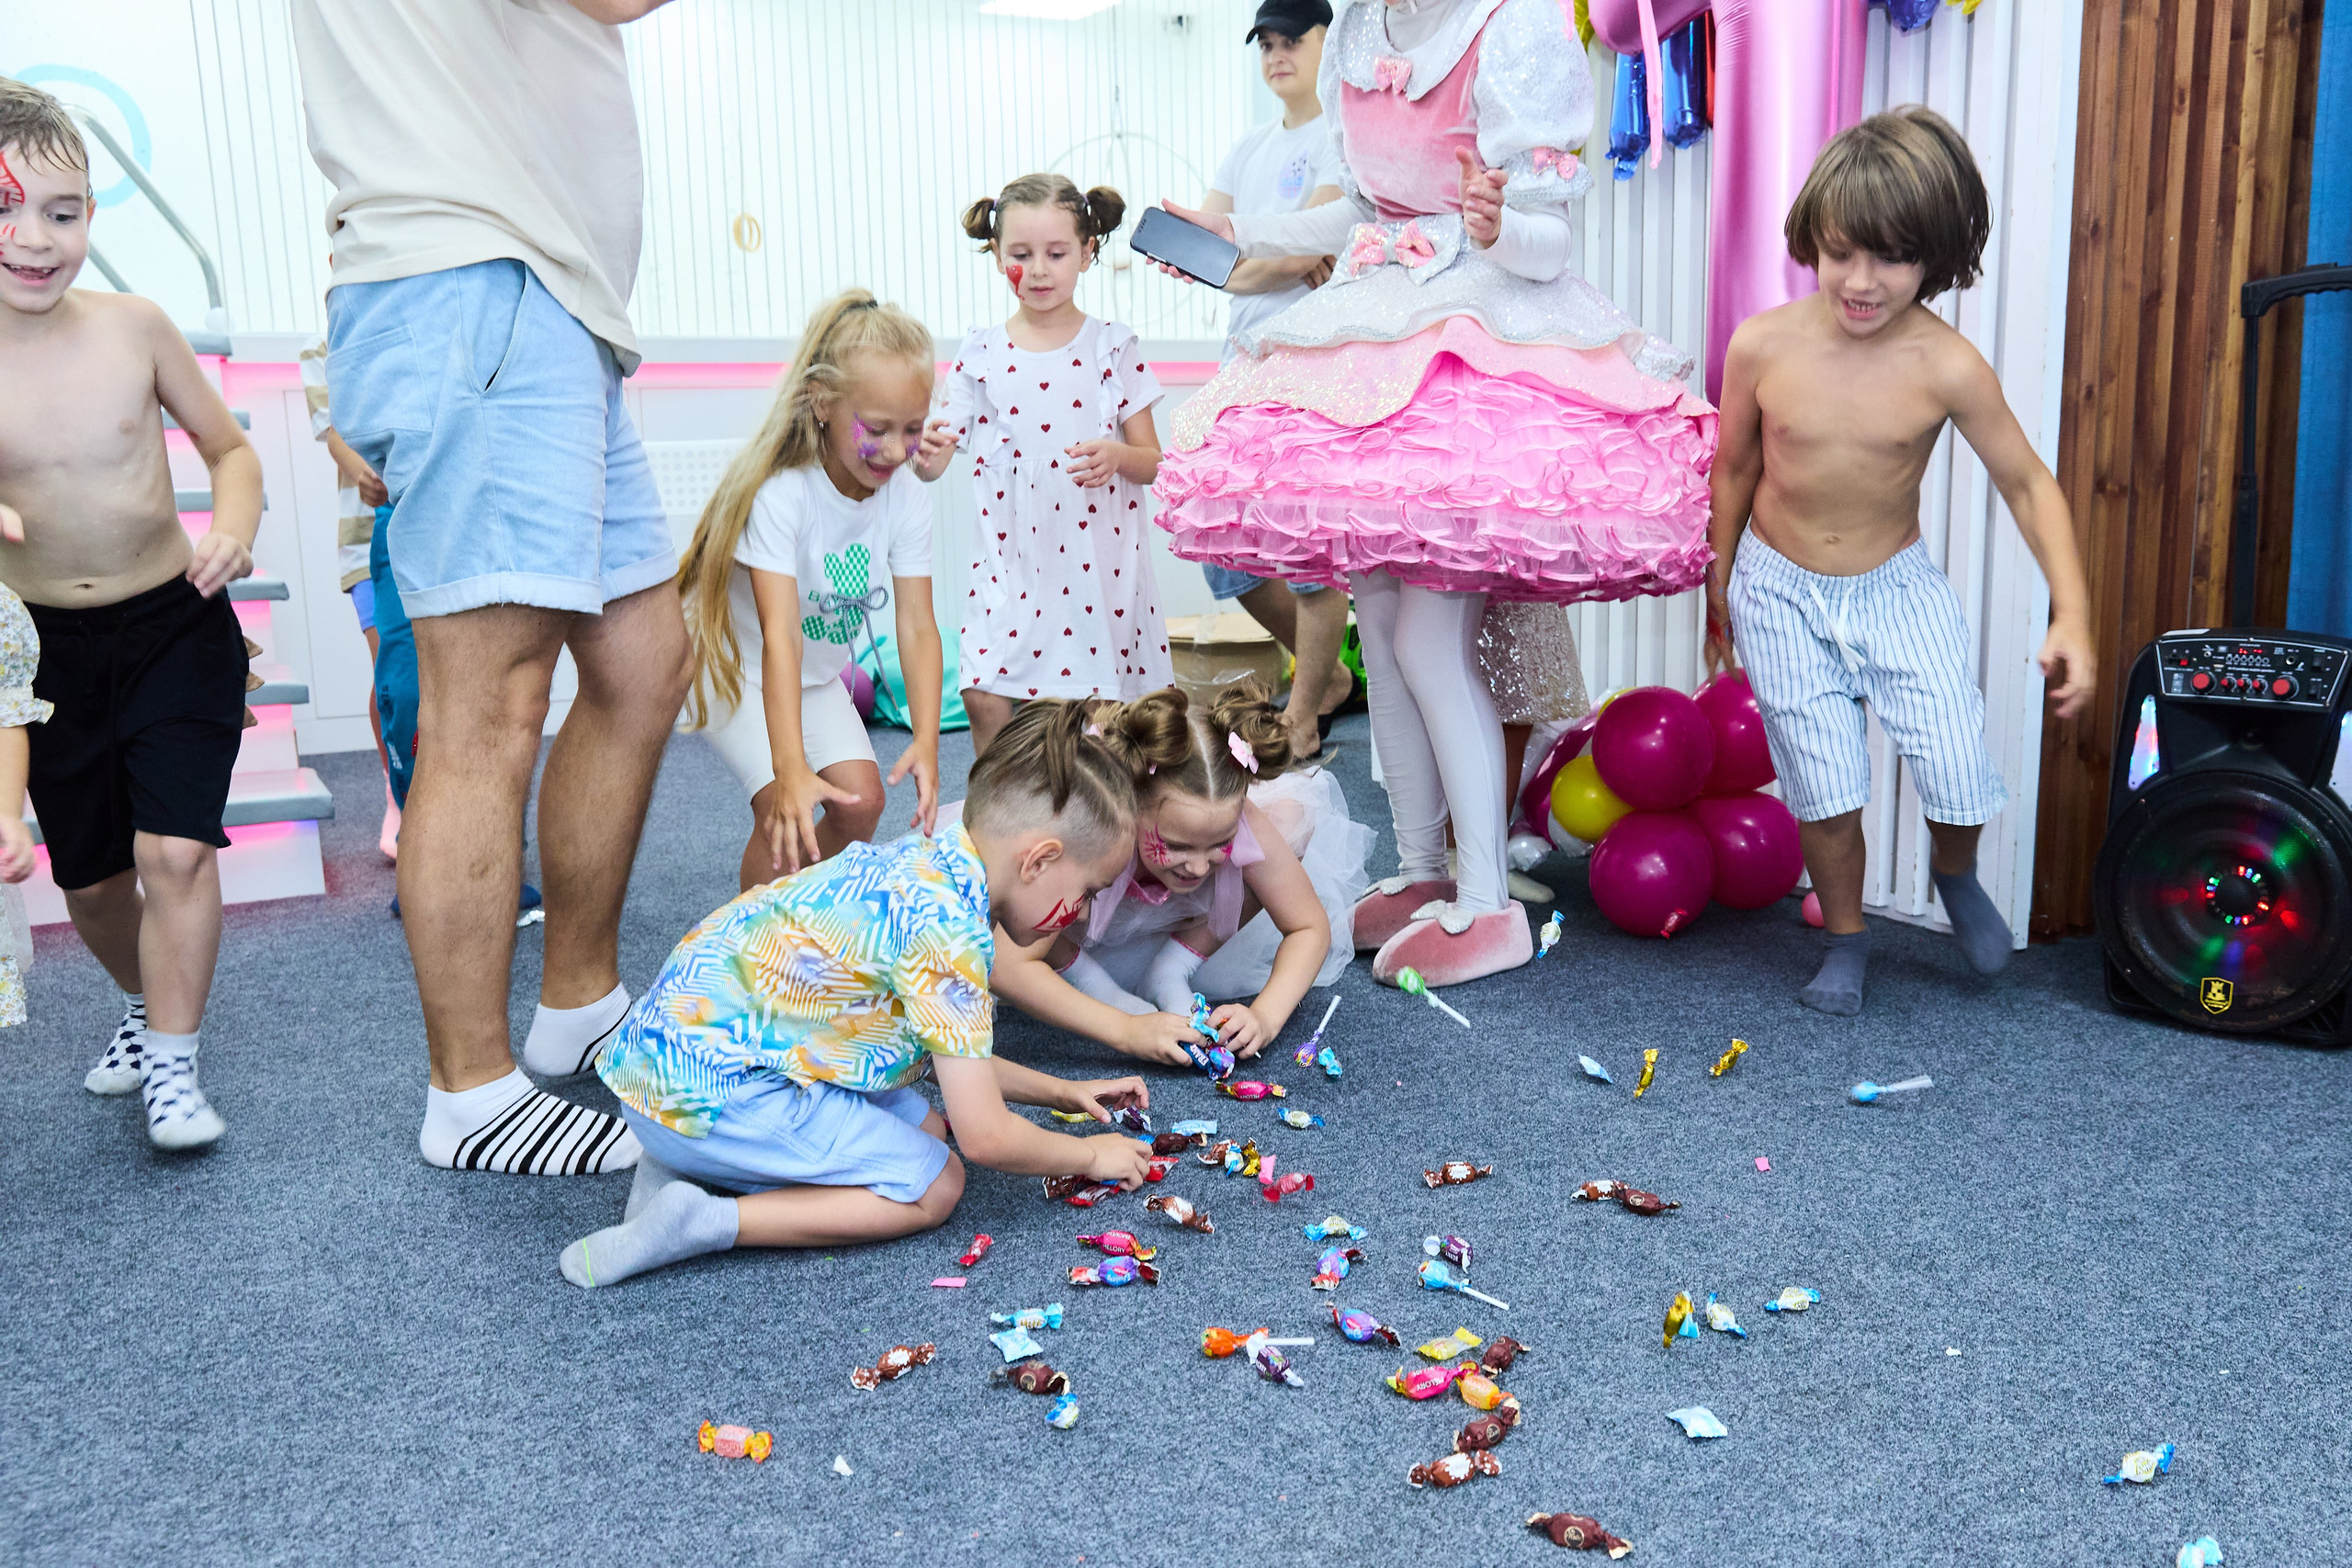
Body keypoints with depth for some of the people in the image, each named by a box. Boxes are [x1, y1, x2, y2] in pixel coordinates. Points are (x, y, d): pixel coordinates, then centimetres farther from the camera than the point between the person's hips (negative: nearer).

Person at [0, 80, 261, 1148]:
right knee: (88, 878, 15)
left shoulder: (132, 327, -9)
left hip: (175, 629, -1)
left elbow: (228, 445, 3)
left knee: (175, 850, -12)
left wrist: (233, 526, -16)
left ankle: (171, 1067, 4)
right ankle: (144, 1003, 44)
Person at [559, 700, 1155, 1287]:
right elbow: (985, 1136, -17)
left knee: (923, 1125, 16)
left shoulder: (919, 861, 8)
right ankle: (705, 1219, -12)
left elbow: (951, 1054, 22)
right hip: (717, 1089, -10)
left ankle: (683, 1163, 10)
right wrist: (1090, 1156, 1)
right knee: (935, 1185, -2)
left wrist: (1060, 1092, 23)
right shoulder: (949, 927, -21)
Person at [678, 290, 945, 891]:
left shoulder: (908, 498, -16)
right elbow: (779, 638, -40)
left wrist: (927, 739, -33)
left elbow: (917, 625, -19)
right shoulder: (780, 493, -32)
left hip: (818, 674, 6)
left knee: (862, 800, -6)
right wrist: (791, 770, -49)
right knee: (787, 810, -21)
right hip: (736, 667, -5)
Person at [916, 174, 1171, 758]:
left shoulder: (1113, 348, 2)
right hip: (1012, 562, 1)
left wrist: (1116, 455, -20)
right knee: (987, 700, -8)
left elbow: (1154, 463, 3)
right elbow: (935, 462, 2)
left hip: (1098, 561, -1)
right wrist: (927, 451, -22)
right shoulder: (981, 354, 4)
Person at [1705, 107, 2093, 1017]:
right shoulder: (1763, 346, -14)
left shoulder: (1947, 369, -17)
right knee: (1824, 786, -2)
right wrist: (1718, 584, 10)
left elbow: (2026, 483, -8)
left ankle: (1955, 874, 29)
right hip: (1781, 591, 0)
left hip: (1896, 587, 0)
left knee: (1959, 774, -7)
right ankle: (1845, 937, 24)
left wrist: (2072, 615, -15)